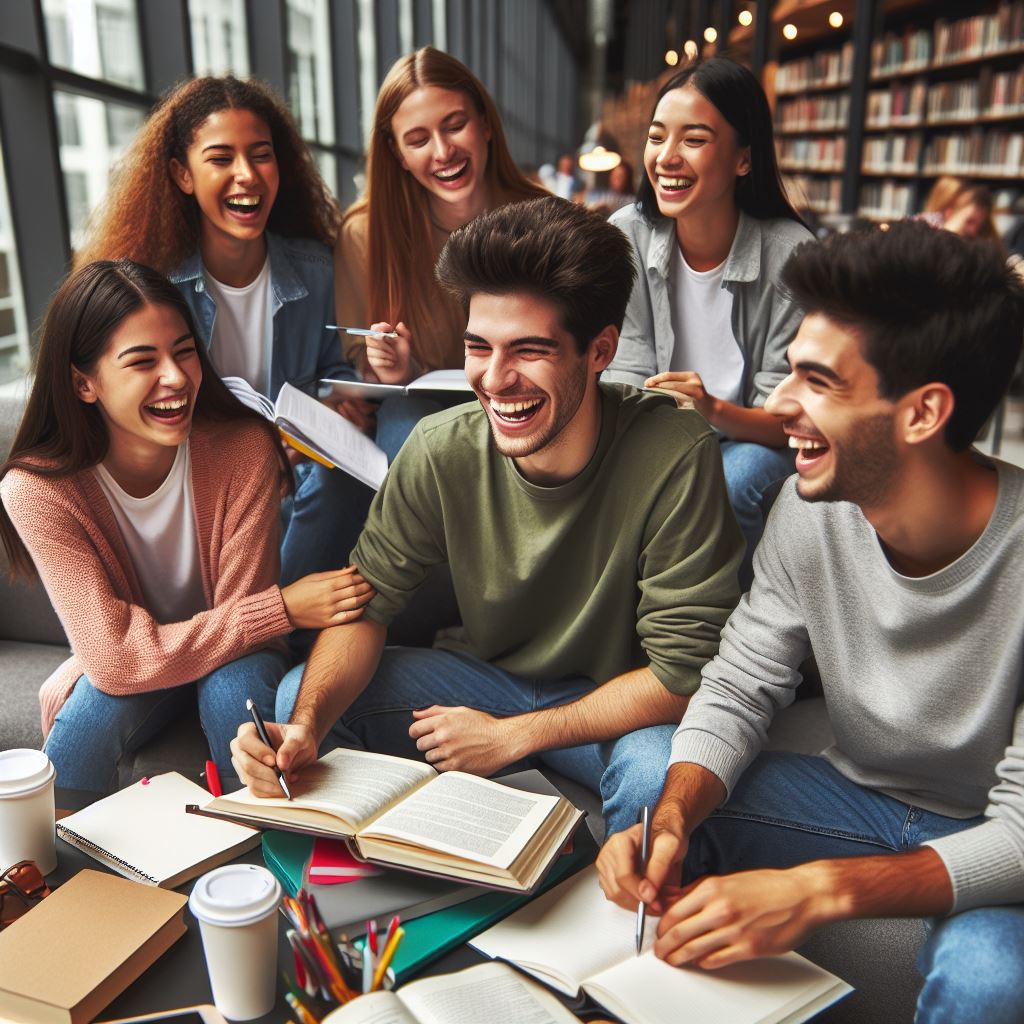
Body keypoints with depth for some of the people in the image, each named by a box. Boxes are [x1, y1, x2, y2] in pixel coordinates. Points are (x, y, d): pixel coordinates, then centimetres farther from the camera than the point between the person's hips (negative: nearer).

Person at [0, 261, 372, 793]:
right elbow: (115, 658, -27)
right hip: (117, 679, 0)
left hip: (232, 662, 1)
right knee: (97, 709, -31)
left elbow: (236, 614, -18)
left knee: (234, 688, -31)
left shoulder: (243, 449, -23)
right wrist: (284, 608, -32)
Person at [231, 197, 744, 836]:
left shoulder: (674, 455, -28)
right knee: (296, 700, -12)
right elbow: (369, 598, -9)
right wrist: (305, 726, -27)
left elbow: (684, 669, -23)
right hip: (486, 675, 3)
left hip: (618, 706, -2)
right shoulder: (441, 449, -17)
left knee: (662, 771, -35)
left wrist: (512, 735, -21)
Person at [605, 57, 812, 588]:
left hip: (755, 441, -2)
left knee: (723, 491, -33)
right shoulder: (624, 236, -9)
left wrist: (717, 411, -37)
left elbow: (785, 419, -15)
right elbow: (629, 381, -8)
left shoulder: (789, 255, -17)